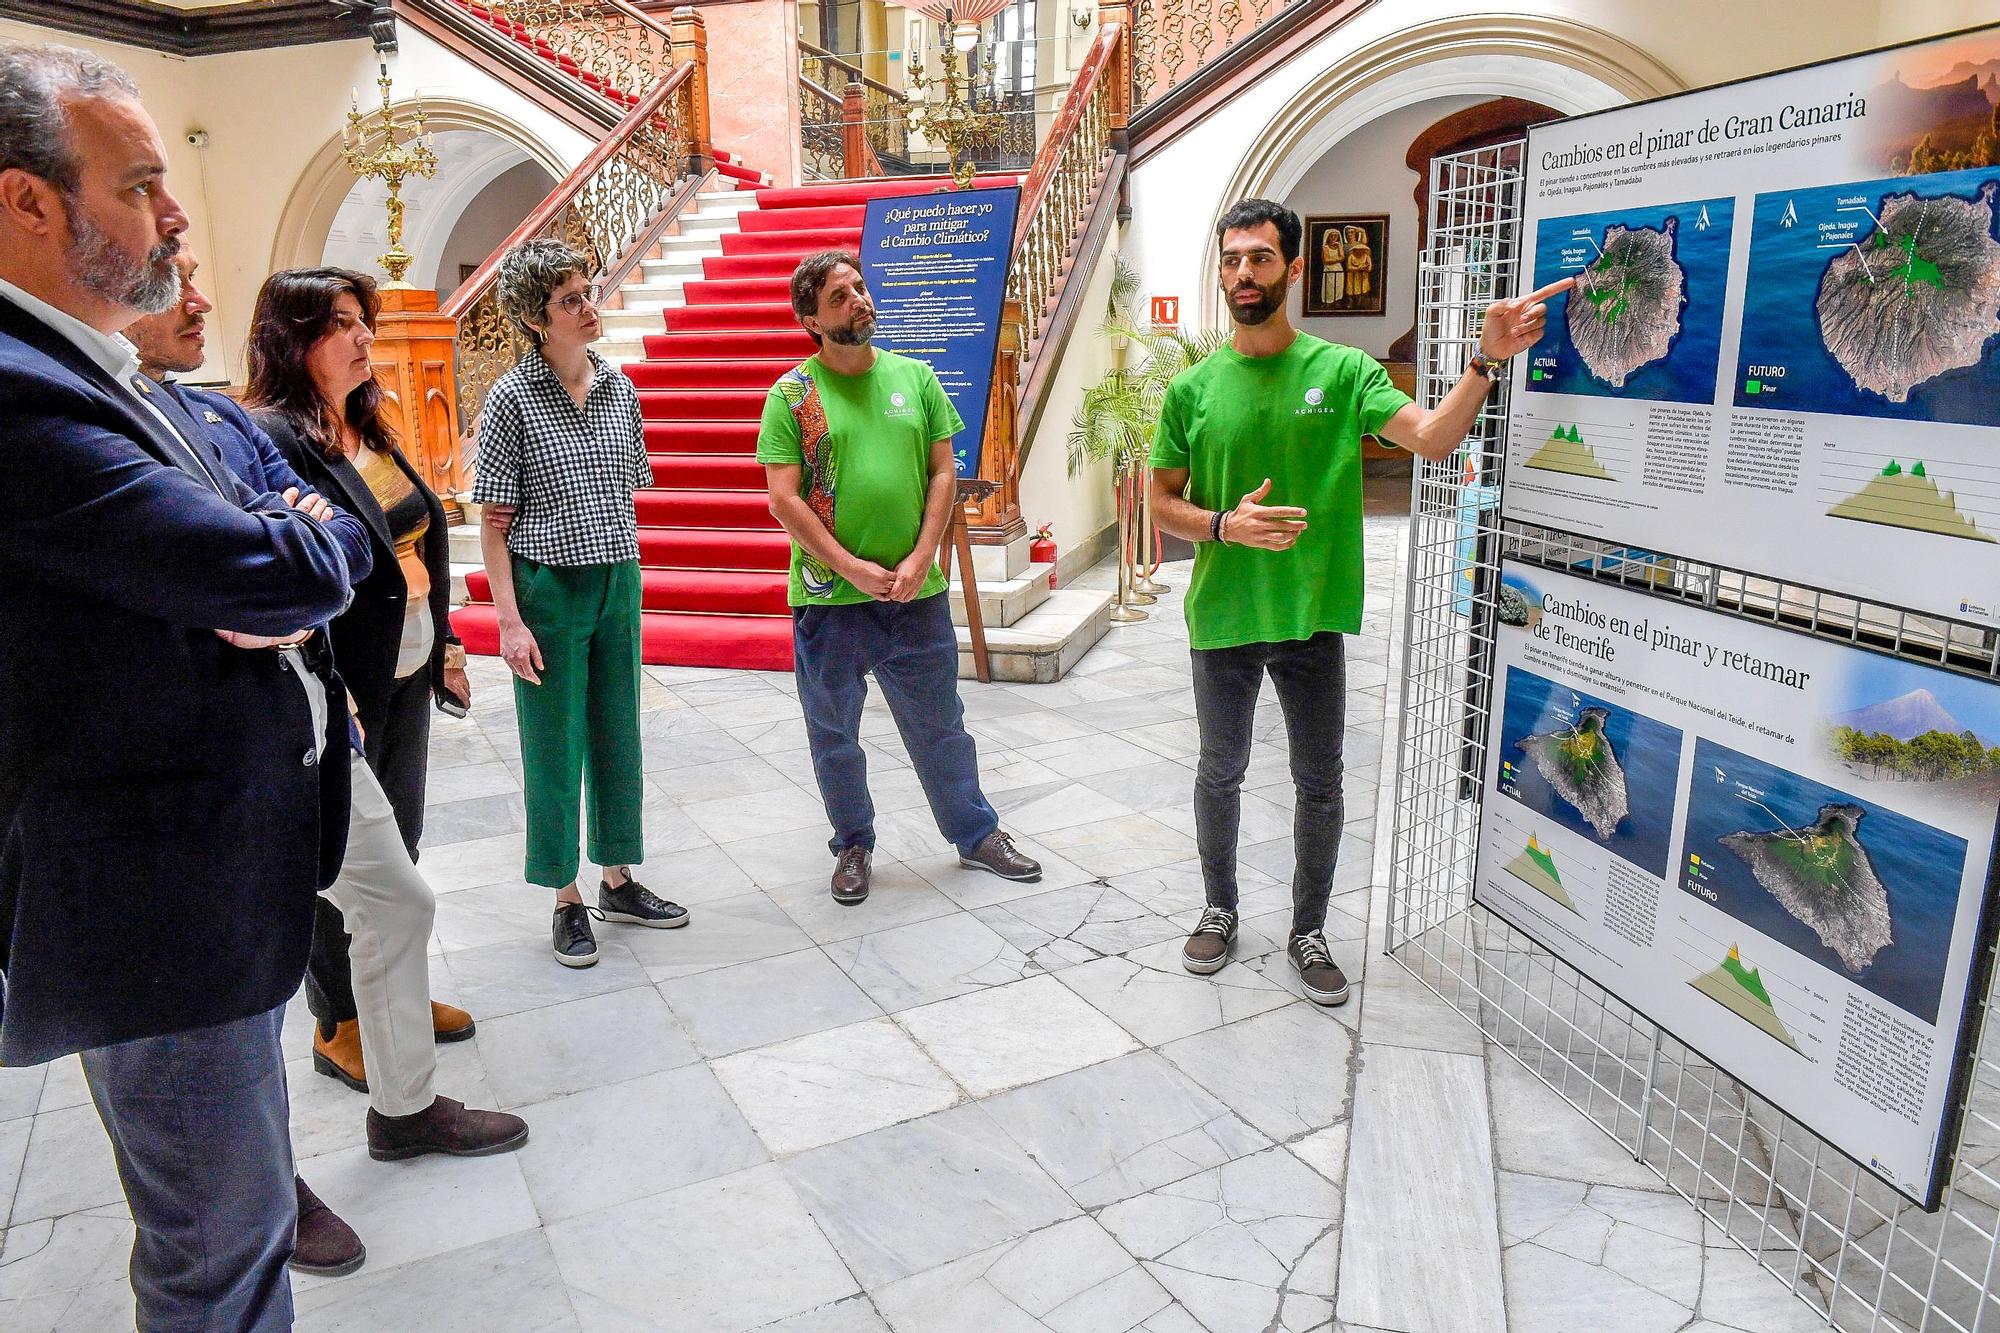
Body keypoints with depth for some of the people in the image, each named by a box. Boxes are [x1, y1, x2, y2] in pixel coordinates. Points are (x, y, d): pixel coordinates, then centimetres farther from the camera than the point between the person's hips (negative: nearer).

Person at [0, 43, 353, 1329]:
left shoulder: (115, 381, 11)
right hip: (166, 912, -10)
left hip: (227, 878, 10)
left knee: (232, 1211, 26)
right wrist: (310, 538, -3)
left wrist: (268, 584, -11)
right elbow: (284, 574, -27)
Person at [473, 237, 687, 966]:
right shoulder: (512, 397, -7)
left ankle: (618, 880, 29)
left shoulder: (619, 387, 7)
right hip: (548, 587, -5)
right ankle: (567, 902, 19)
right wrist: (510, 620, -13)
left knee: (618, 735, 13)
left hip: (618, 581, 5)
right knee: (554, 746, 5)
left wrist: (628, 574, 13)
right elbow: (495, 521, -8)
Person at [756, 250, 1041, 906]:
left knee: (939, 724, 14)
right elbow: (783, 498, -8)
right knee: (834, 733, 11)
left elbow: (943, 472, 4)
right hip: (829, 597, -2)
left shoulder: (915, 377, 6)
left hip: (916, 592, 2)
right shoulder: (791, 395, -4)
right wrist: (850, 567, -13)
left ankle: (976, 832, 30)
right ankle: (853, 844, 30)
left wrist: (920, 558, -8)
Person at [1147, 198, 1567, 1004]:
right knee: (1220, 774, 15)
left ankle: (1308, 932, 30)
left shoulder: (1341, 371, -4)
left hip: (1312, 619, 0)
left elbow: (1433, 439, -16)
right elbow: (1163, 504, 2)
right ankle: (1219, 909, 37)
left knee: (1320, 786, 10)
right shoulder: (1194, 388, -1)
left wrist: (1488, 361, -30)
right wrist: (1226, 526, -17)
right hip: (1221, 620, 1)